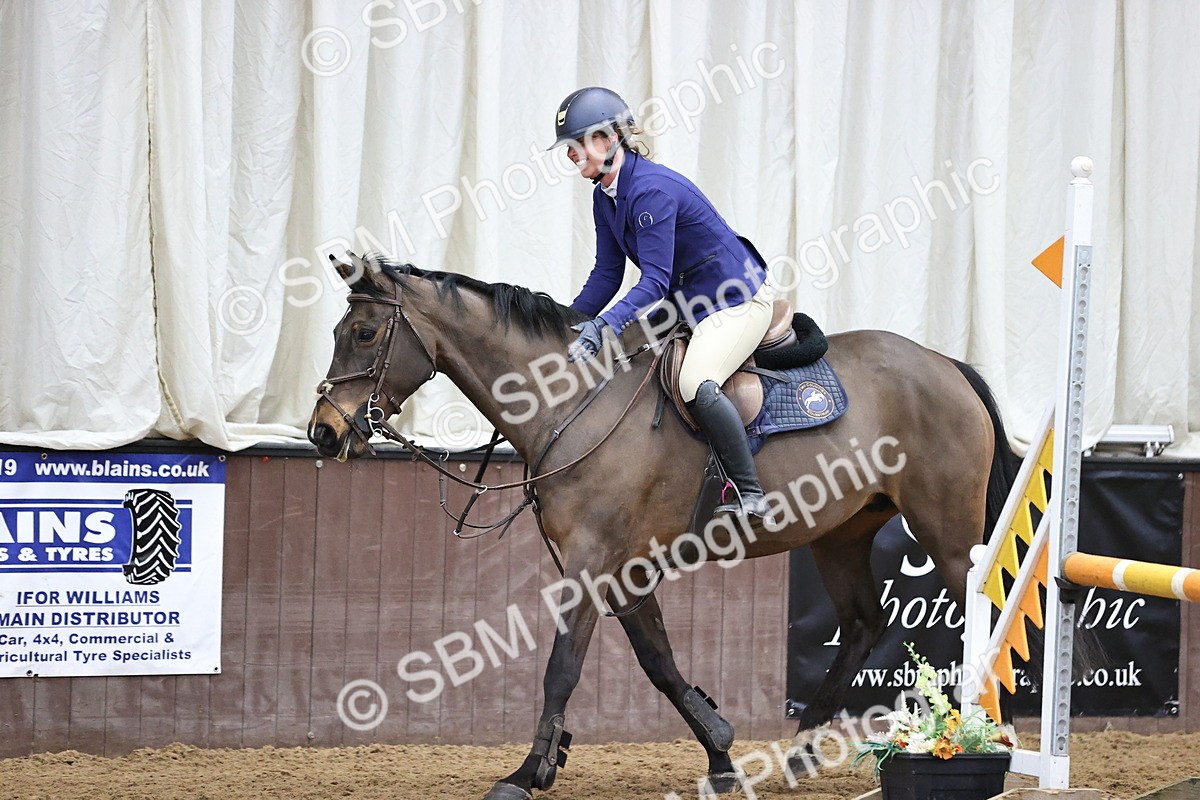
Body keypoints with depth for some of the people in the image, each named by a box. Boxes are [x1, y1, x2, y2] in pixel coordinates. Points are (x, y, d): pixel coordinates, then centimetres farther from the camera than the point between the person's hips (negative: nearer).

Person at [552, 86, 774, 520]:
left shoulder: (652, 190, -25)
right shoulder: (605, 196, 4)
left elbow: (655, 280, -30)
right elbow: (607, 274, 8)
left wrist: (603, 326, -40)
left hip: (737, 297, -11)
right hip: (685, 303, 11)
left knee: (695, 383, -32)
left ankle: (749, 493, -24)